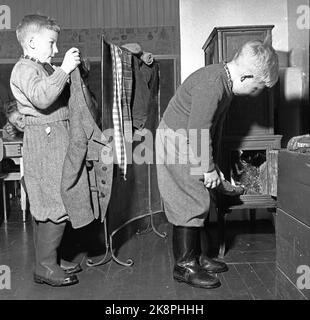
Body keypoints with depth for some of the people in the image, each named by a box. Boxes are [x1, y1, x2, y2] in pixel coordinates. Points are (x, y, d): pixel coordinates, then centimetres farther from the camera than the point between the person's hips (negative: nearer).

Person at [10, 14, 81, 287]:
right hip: (43, 140, -10)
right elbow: (41, 98, -26)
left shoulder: (44, 69, 22)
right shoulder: (24, 69, -8)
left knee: (49, 208, 13)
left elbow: (60, 95, 25)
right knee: (56, 206, -9)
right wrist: (63, 70, -24)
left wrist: (74, 69, 15)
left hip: (56, 140, 10)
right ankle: (46, 267, 2)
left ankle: (48, 261, 23)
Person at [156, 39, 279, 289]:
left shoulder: (225, 82, 7)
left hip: (192, 147, 10)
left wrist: (213, 165, 12)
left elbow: (214, 128, 12)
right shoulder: (211, 84, -25)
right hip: (177, 145, -10)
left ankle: (201, 257, 24)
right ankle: (185, 266, 8)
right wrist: (209, 168, -14)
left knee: (202, 204, 12)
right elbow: (198, 132, -25)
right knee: (192, 206, -5)